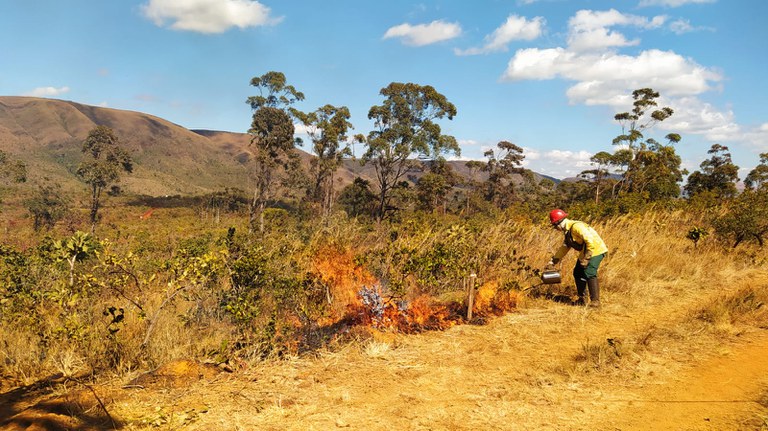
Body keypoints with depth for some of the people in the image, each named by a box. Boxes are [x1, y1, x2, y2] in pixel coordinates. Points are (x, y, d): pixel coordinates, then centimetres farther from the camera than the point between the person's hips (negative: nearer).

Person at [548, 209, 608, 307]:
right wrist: (554, 260, 23)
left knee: (589, 274, -20)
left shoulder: (576, 226, -23)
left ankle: (595, 301, -16)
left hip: (595, 250, -11)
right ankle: (582, 299, 22)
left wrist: (586, 258, -26)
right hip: (585, 252, 11)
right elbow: (564, 247, 23)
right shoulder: (567, 231, 11)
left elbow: (590, 241, -28)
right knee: (578, 273, 13)